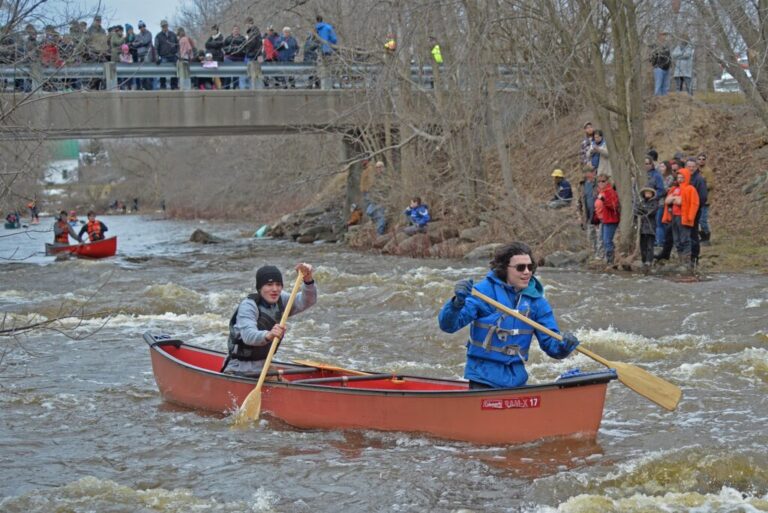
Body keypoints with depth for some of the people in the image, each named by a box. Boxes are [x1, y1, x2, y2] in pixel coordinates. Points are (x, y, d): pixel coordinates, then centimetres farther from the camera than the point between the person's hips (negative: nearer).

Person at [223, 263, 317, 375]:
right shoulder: (248, 305, -16)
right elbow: (248, 335, -33)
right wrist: (268, 335, -55)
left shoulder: (280, 300, 3)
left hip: (263, 369, 7)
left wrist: (308, 280, -32)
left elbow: (307, 301, -11)